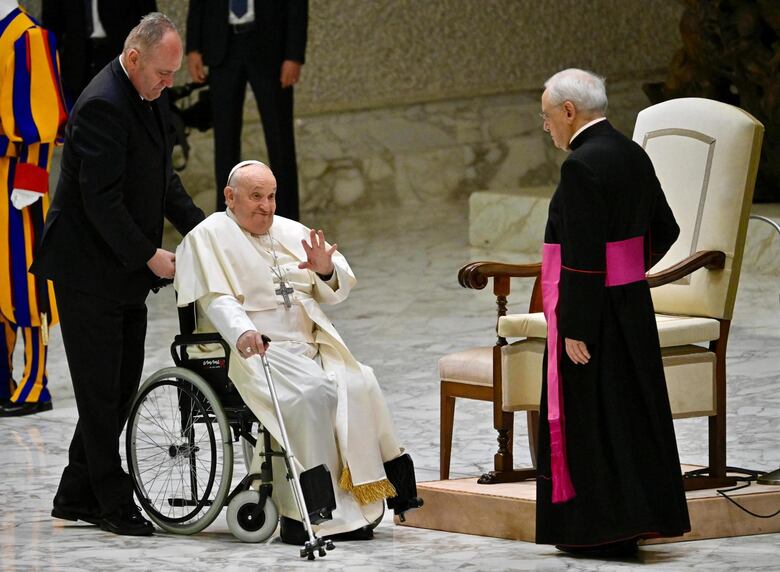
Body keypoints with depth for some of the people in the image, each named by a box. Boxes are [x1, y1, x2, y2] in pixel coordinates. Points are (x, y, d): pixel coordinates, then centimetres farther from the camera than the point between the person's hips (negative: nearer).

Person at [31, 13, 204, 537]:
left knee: (123, 382, 12)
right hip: (90, 268, -9)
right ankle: (114, 503, 5)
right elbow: (101, 200, -24)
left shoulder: (152, 97, 8)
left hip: (125, 274, 9)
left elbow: (163, 178, 18)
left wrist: (200, 226, 5)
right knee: (101, 389, -2)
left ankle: (77, 496, 21)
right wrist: (149, 255, -21)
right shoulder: (102, 105, -22)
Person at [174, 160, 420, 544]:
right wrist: (241, 332, -32)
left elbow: (338, 290, 16)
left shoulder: (291, 232, 21)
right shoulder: (209, 237, 4)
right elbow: (216, 298, -12)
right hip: (254, 350, -6)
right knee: (311, 393, -32)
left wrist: (326, 270, -9)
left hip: (313, 346, 6)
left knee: (359, 386, -24)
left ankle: (359, 501, -23)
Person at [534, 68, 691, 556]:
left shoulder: (582, 166, -19)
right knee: (632, 408, 14)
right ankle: (640, 516, 22)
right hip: (633, 305, 9)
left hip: (592, 312, -9)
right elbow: (665, 231, 15)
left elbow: (583, 257, -22)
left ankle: (602, 529, 3)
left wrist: (574, 329, -20)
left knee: (588, 415, -1)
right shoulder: (633, 155, 7)